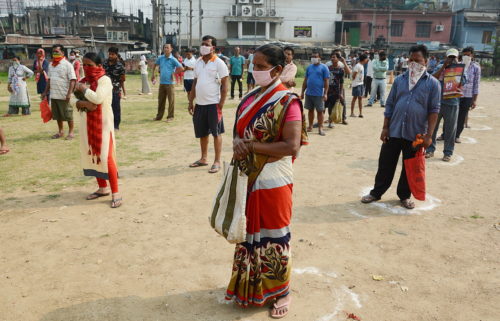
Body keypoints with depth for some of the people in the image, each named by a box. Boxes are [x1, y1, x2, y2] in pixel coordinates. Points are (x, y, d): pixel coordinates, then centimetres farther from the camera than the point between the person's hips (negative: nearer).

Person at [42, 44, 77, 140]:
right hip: (53, 95, 6)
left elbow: (72, 80, -13)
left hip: (64, 95, -6)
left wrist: (69, 93, -20)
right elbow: (49, 79, 19)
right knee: (57, 115, 14)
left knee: (68, 114, 2)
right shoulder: (51, 65, 12)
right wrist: (45, 92, 15)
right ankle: (60, 131, 26)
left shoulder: (67, 64, -8)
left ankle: (71, 132, 13)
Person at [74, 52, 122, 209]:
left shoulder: (104, 80, -10)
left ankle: (115, 193, -6)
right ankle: (102, 188, 24)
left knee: (105, 157, -12)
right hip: (87, 124, 8)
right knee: (91, 155, 11)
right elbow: (77, 101, 7)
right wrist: (84, 104, -15)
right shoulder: (84, 80, 11)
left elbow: (98, 98, -25)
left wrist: (83, 88, -11)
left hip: (102, 123, -8)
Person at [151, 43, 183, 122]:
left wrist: (174, 73, -10)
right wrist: (153, 74, 20)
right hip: (162, 82, 5)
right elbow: (155, 65, 25)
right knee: (161, 100, 13)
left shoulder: (173, 59, -8)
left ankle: (170, 116, 8)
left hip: (170, 83, -5)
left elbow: (181, 68, -14)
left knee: (171, 100, -1)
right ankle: (159, 116, 23)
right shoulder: (160, 58, 7)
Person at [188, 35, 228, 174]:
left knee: (216, 133, 3)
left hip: (213, 104, -6)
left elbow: (224, 85, -9)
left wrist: (221, 105, -14)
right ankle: (203, 158, 28)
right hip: (199, 104, 6)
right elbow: (195, 83, 16)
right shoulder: (198, 62, 11)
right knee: (202, 133, 15)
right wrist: (191, 102, 11)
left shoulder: (219, 63, -8)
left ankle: (217, 161, 11)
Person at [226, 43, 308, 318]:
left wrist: (250, 146, -20)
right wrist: (237, 142, -10)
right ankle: (249, 284, 37)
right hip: (248, 177, 7)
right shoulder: (250, 98, 7)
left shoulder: (287, 102, -15)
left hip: (273, 180, -7)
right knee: (250, 231, 18)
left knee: (273, 234, 6)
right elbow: (238, 130, 14)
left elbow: (291, 145, -22)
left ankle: (281, 291, 26)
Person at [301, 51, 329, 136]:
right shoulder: (309, 67, 11)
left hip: (319, 94, -4)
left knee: (320, 111, 1)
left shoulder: (323, 67, -2)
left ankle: (320, 128, 8)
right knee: (310, 110, 11)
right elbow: (305, 80, 14)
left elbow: (326, 82, -5)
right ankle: (310, 126, 22)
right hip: (309, 93, 4)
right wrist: (302, 92, 10)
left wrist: (325, 93, -12)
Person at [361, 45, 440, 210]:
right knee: (385, 164, 9)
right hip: (394, 132, 2)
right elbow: (390, 105, 8)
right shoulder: (400, 80, 6)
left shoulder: (432, 83, -2)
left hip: (415, 135, -2)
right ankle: (376, 192, 23)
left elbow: (433, 110, -4)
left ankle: (404, 196, 28)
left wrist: (429, 135, -9)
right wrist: (385, 128, 2)